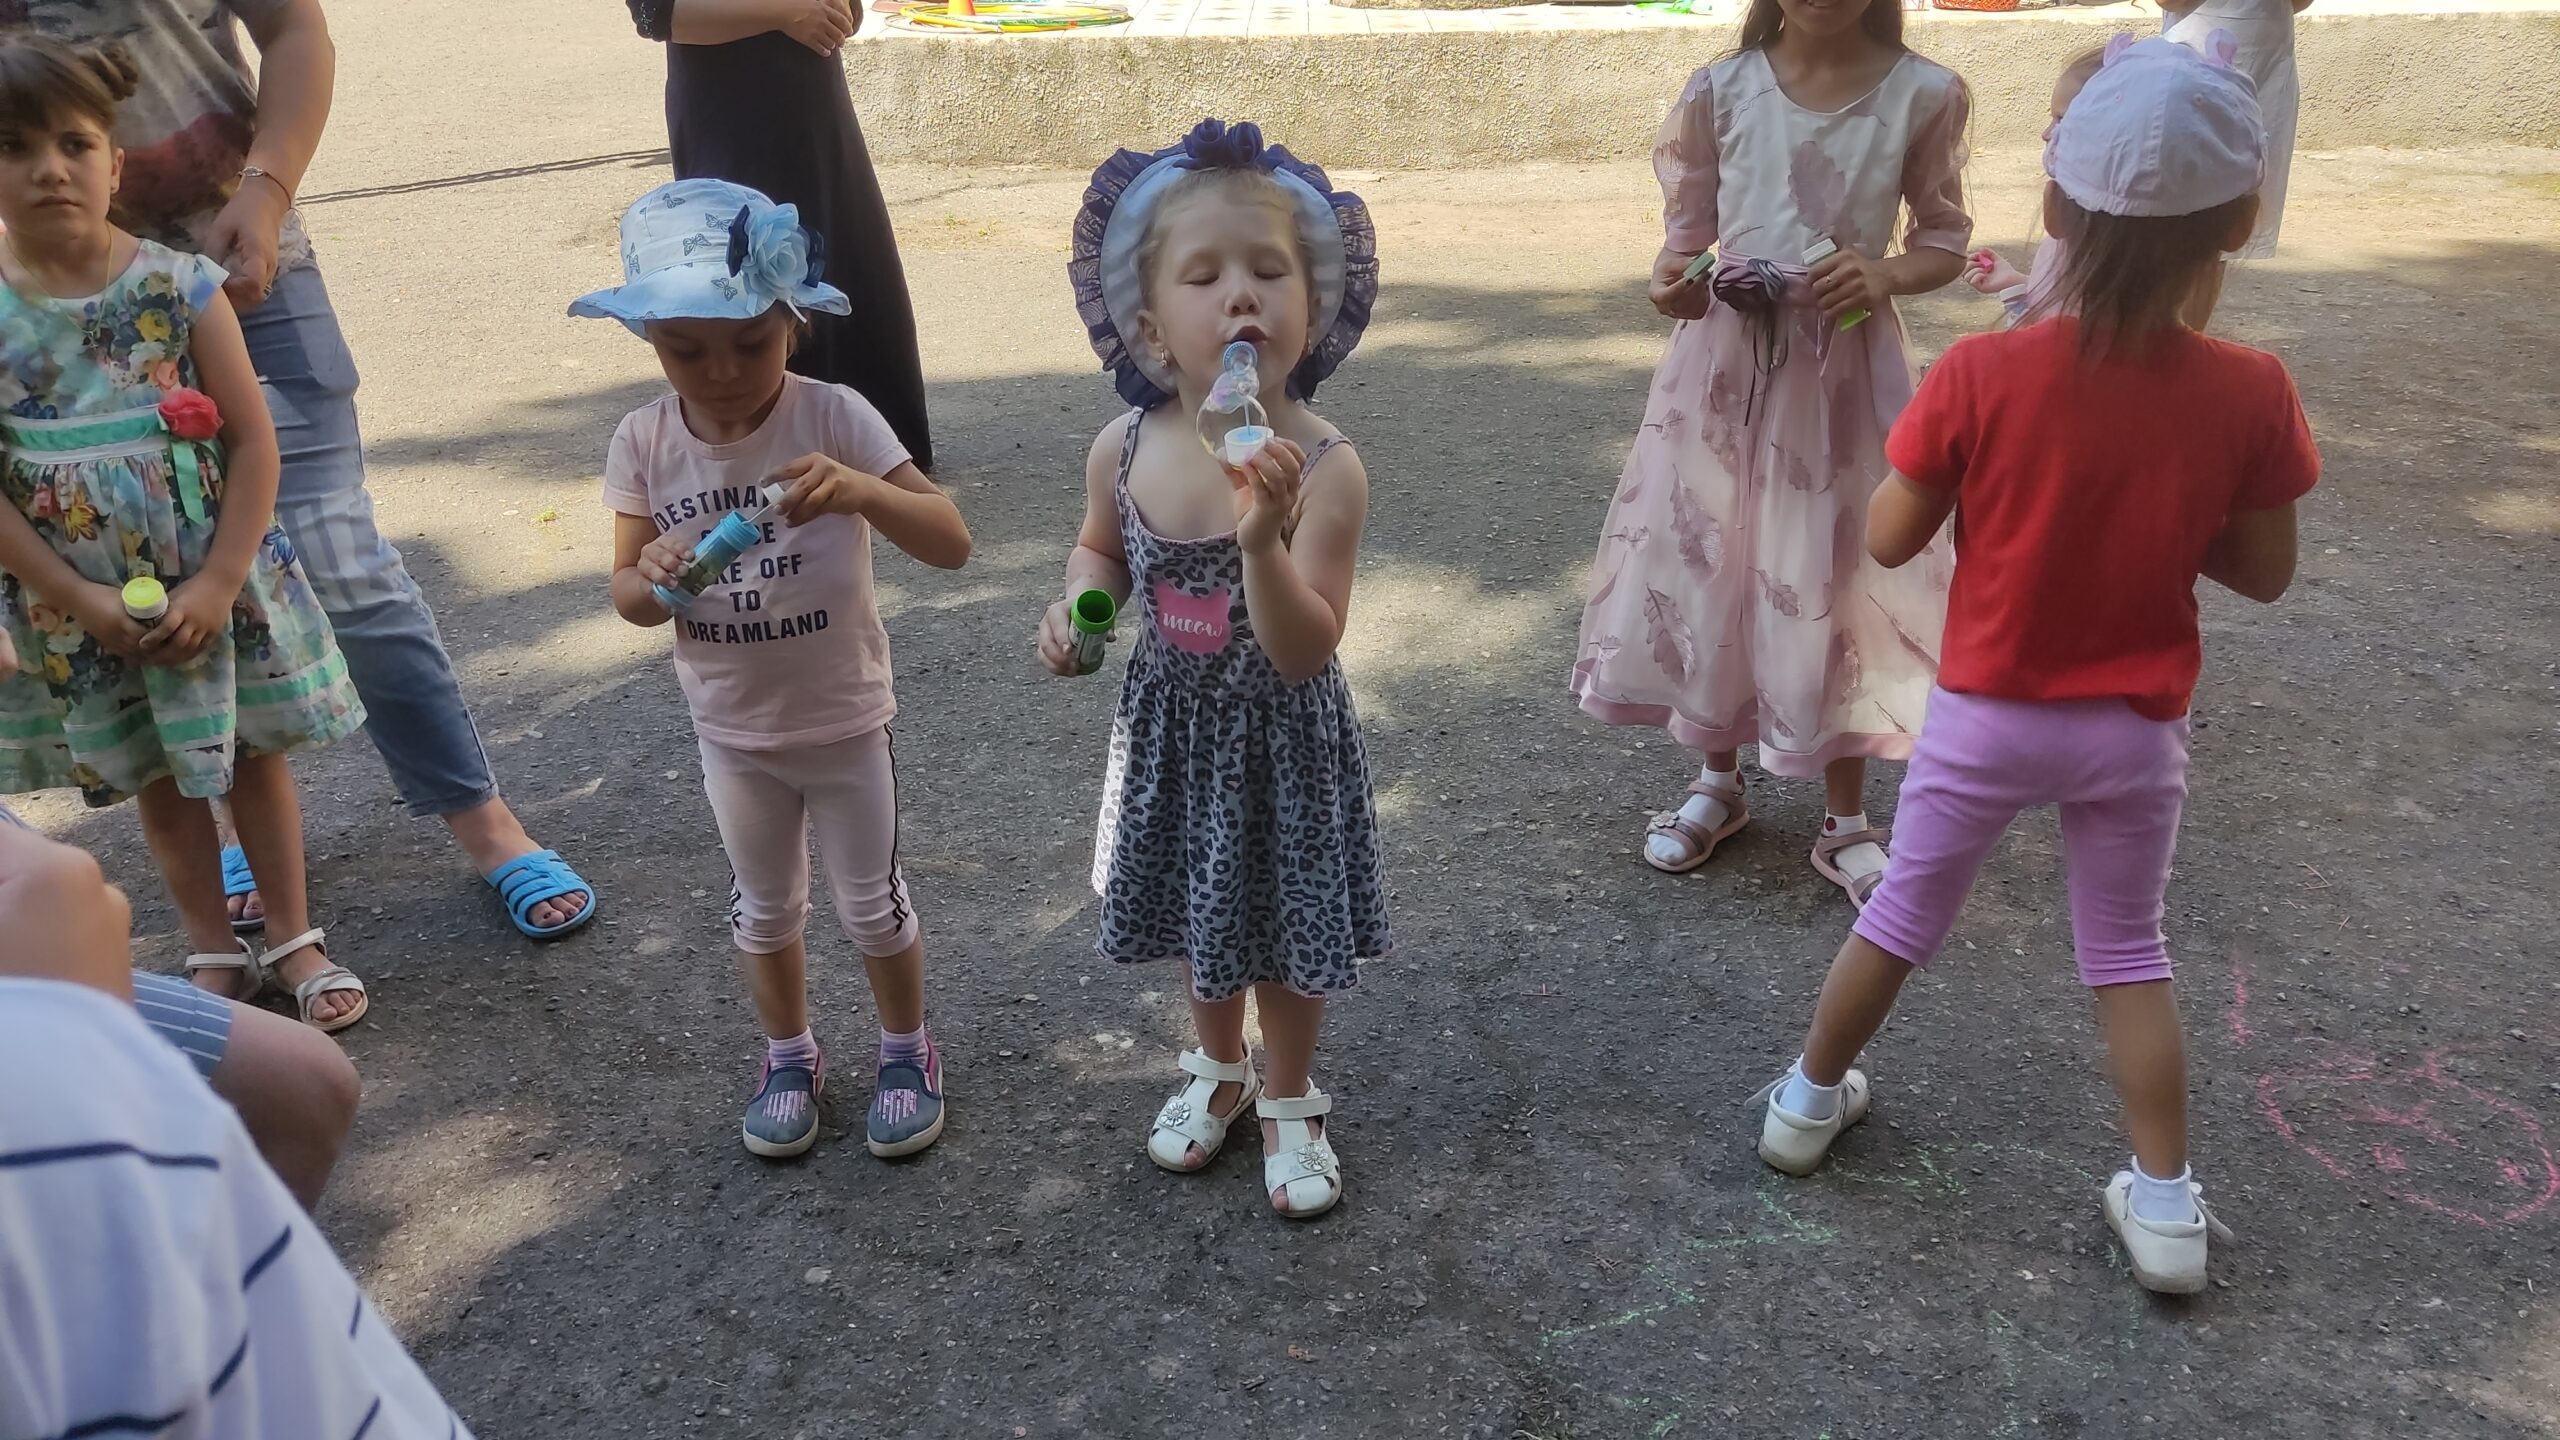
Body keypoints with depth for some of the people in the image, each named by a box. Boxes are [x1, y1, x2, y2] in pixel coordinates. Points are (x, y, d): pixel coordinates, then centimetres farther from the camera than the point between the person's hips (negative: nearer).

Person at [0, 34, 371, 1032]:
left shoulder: (179, 287, -11)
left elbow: (252, 439, -10)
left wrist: (218, 584, -15)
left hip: (216, 585, -1)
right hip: (81, 611, 1)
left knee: (254, 753, 13)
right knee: (156, 779, 15)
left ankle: (297, 938, 28)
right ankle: (213, 952, 31)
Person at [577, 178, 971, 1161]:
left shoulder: (833, 418, -21)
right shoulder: (645, 442, -11)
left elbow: (952, 543, -28)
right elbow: (626, 593, -4)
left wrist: (862, 492, -46)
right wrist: (652, 580, -28)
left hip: (844, 721, -2)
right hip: (731, 732, 3)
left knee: (871, 904, 14)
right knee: (765, 908, 20)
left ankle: (905, 1051, 38)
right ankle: (789, 1057, 42)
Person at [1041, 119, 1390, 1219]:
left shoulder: (1324, 468, -25)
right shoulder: (1124, 451, -13)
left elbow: (1307, 653, -29)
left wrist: (1262, 537, -43)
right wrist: (1078, 606, -11)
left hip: (1282, 739, -3)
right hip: (1172, 726, 4)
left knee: (1286, 931, 15)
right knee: (1201, 917, 24)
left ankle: (1289, 1102, 43)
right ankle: (1218, 1068, 52)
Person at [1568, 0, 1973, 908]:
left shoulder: (1922, 94, -5)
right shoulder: (1722, 89, -3)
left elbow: (1946, 243, 2)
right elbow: (1687, 229, 4)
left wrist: (1883, 275, -19)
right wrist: (1672, 279, -18)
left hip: (1844, 366, -1)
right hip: (1726, 356, 2)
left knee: (1835, 573, 3)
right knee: (1708, 560, 9)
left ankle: (1846, 824, 19)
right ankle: (1719, 781, 31)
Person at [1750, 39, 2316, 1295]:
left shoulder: (1980, 373, -20)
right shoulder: (2250, 394, -15)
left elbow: (1889, 540, -12)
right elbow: (2263, 574, -4)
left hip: (1986, 715, -1)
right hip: (2135, 731, 1)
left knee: (1903, 917, 18)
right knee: (2127, 953, 19)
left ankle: (1810, 1098, 37)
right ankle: (2165, 1203, 24)